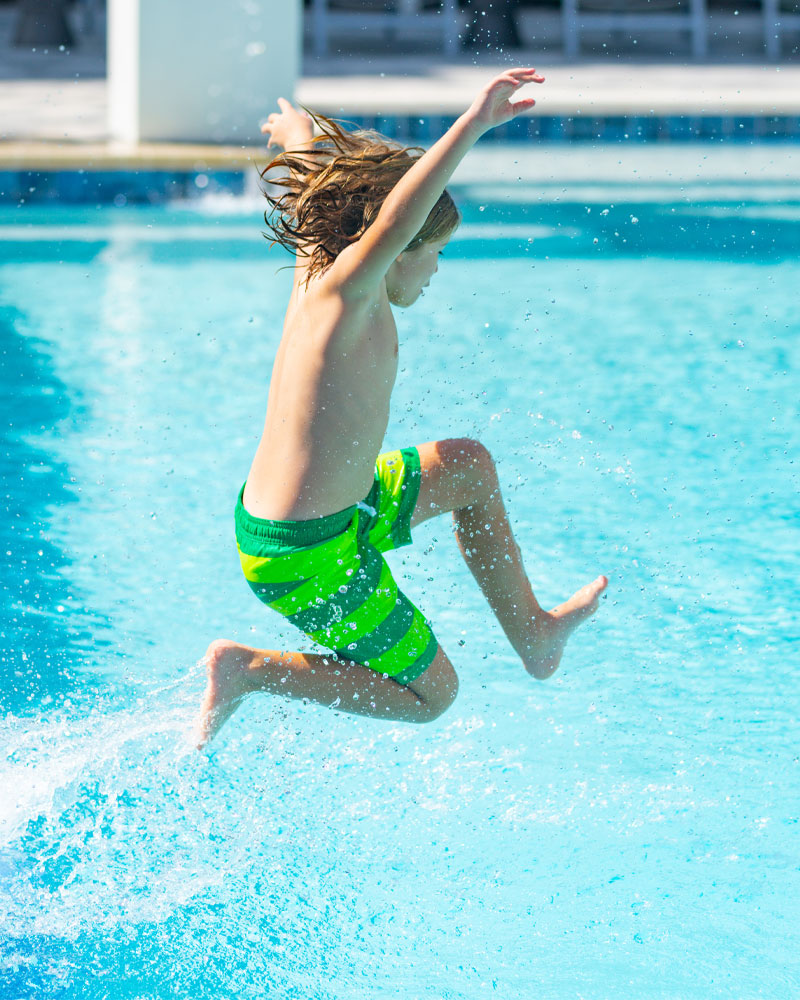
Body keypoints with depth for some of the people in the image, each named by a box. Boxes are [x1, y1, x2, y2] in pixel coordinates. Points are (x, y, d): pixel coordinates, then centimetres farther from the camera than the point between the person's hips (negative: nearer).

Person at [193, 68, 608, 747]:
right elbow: (392, 220, -44)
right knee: (429, 693, 7)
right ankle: (249, 668, 4)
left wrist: (295, 126, 43)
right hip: (309, 557, -10)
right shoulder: (346, 289, -23)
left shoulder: (318, 265, 1)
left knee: (468, 466, 23)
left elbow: (315, 155, 22)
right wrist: (473, 125, -51)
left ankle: (531, 633, 35)